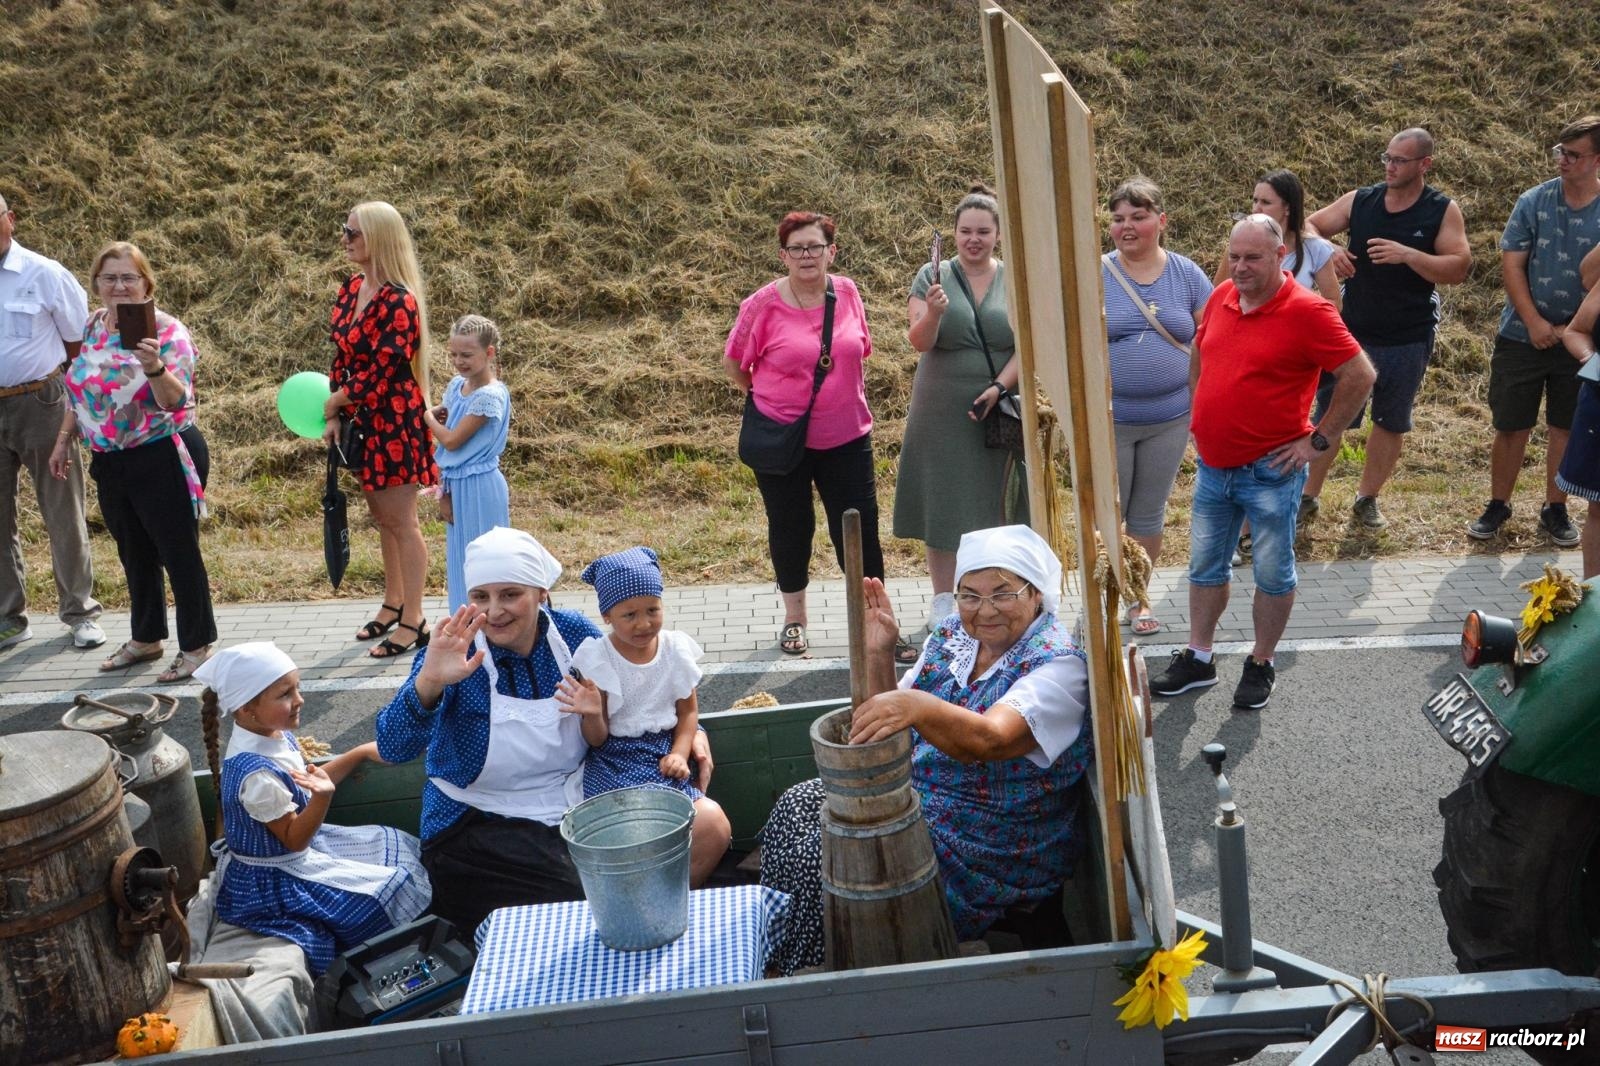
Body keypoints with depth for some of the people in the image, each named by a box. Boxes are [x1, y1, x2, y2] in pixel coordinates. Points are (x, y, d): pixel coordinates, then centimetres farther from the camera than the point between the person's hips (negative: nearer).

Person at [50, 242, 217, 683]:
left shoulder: (165, 330, -13)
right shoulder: (92, 327, 7)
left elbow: (176, 400, -23)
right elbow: (79, 389, 17)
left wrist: (154, 367, -40)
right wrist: (65, 440, 14)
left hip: (162, 459, -7)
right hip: (110, 462, 7)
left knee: (178, 552, 1)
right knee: (135, 554, 18)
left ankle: (197, 646, 12)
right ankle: (145, 637, 32)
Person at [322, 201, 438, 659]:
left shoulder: (399, 302, -20)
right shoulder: (352, 289, 7)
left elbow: (382, 371, -20)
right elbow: (341, 356, 10)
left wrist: (336, 400, -7)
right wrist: (335, 415, 3)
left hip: (394, 419, -8)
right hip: (362, 420, 8)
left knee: (400, 520, -1)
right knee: (381, 515, 18)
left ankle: (413, 622, 8)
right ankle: (393, 603, 33)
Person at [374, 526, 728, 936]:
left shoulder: (574, 633, -4)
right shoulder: (457, 652, -14)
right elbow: (394, 748, -26)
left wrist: (689, 729, -1)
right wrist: (428, 682, -43)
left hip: (576, 810, 5)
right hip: (476, 829, -4)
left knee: (709, 826, -11)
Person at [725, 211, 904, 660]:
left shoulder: (847, 293, 0)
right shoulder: (763, 304, -10)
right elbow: (733, 363, 2)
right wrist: (765, 400, 7)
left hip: (846, 437, 2)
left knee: (860, 530, 3)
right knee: (790, 529, 12)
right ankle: (794, 618, 31)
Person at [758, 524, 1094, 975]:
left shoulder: (1058, 665, -18)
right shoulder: (952, 636, 5)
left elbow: (990, 740, -36)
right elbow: (884, 730, 9)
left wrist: (916, 707, -54)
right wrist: (878, 656, -8)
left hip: (993, 848, -8)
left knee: (822, 858, -20)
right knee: (794, 808, -7)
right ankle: (773, 960, 7)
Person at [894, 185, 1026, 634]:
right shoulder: (932, 276, 0)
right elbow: (919, 342, -9)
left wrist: (999, 387, -16)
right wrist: (932, 313, -29)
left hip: (1000, 409, 1)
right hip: (942, 413, -1)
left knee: (994, 501, 7)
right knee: (943, 502, 4)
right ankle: (943, 599, 15)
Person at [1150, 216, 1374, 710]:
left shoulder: (1307, 312, -16)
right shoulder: (1221, 297, 3)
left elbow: (1360, 376, -15)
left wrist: (1319, 440, -13)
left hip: (1270, 470, -6)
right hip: (1212, 465, 6)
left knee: (1272, 574, 8)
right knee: (1205, 566, 15)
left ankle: (1262, 665, 24)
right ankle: (1197, 660, 29)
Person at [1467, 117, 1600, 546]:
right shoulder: (1533, 202, -4)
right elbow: (1511, 265, -4)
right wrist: (1533, 322, -12)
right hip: (1523, 335, 0)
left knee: (1566, 428, 11)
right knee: (1511, 426, 5)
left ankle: (1556, 509, 24)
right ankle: (1498, 505, 20)